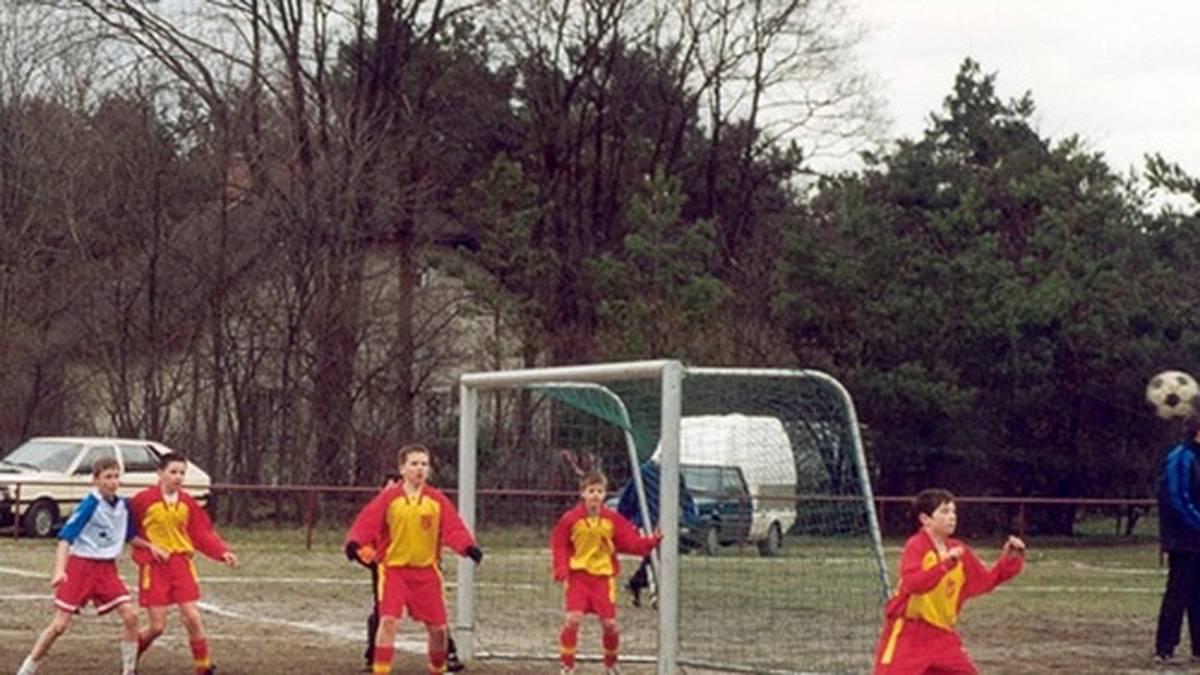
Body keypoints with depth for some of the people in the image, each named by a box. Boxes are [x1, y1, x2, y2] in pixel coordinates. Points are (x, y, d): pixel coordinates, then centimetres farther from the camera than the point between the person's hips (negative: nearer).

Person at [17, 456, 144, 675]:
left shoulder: (123, 505, 3)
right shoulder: (90, 505, -15)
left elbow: (130, 536, 22)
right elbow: (65, 537, -19)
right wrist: (59, 570, -31)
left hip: (107, 569, 5)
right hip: (81, 566, -5)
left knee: (130, 614, -10)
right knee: (60, 625, -5)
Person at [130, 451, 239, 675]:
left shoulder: (188, 503, 2)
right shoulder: (143, 500, -10)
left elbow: (203, 533, 2)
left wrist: (223, 553, -11)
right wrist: (148, 548, -10)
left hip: (181, 564, 3)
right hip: (154, 566, -3)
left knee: (192, 617, -5)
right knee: (157, 626, -2)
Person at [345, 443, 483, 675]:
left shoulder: (437, 500, 1)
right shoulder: (388, 498, -4)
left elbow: (454, 527, -9)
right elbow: (367, 522, -10)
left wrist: (469, 547, -27)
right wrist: (355, 543, -29)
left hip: (426, 571, 2)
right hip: (393, 568, -2)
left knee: (437, 628, 7)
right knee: (389, 620, -19)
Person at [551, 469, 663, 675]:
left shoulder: (613, 519, -1)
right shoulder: (571, 519, -6)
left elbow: (631, 542, -2)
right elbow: (559, 545, -1)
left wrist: (651, 542, -18)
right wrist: (562, 571, -13)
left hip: (604, 576, 2)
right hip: (578, 575, -2)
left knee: (609, 623, 1)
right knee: (573, 619, -16)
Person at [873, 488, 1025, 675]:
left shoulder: (958, 550, 6)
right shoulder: (915, 546, -14)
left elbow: (987, 579, 14)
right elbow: (912, 583, -31)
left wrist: (1010, 557, 0)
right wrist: (945, 563, -39)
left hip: (942, 636, 7)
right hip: (908, 635, -7)